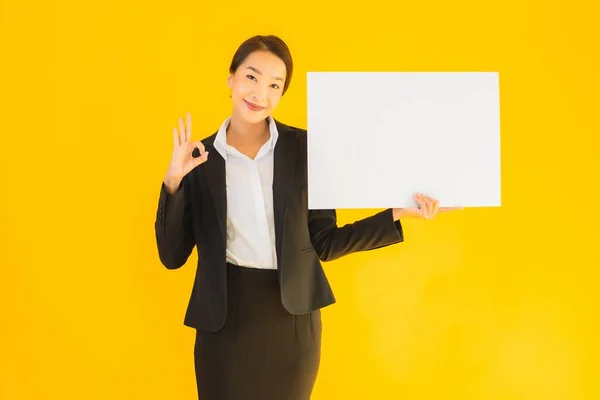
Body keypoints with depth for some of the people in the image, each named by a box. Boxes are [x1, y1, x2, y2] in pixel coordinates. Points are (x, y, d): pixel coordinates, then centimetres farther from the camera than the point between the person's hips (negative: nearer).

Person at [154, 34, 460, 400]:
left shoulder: (305, 148, -3)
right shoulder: (200, 159, -1)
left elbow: (323, 243, -1)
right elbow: (172, 256, -3)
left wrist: (398, 214, -10)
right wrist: (173, 181, -14)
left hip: (292, 316, 0)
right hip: (225, 318, 0)